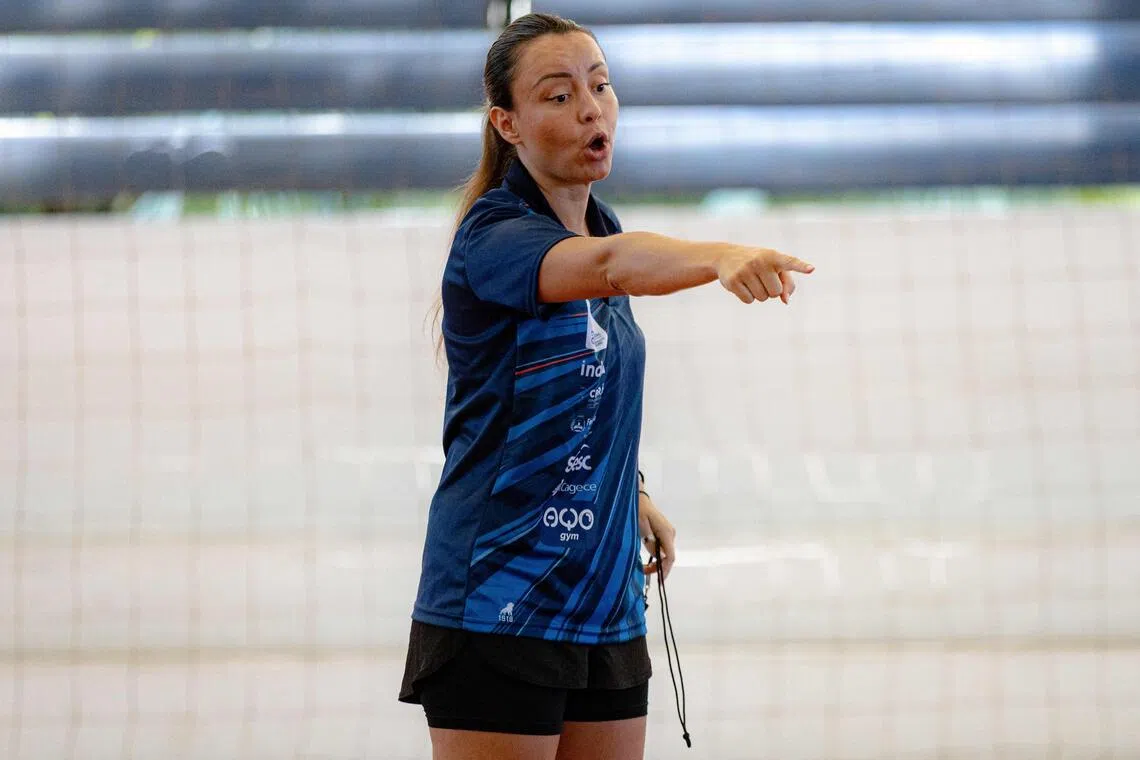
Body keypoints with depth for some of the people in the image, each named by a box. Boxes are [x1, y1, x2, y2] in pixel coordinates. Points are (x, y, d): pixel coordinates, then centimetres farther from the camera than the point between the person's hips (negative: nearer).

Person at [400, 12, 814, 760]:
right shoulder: (494, 236, -14)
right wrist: (719, 257, -54)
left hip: (607, 609, 8)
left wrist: (632, 493, 13)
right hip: (498, 609, -8)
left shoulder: (601, 226, 11)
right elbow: (607, 266, -37)